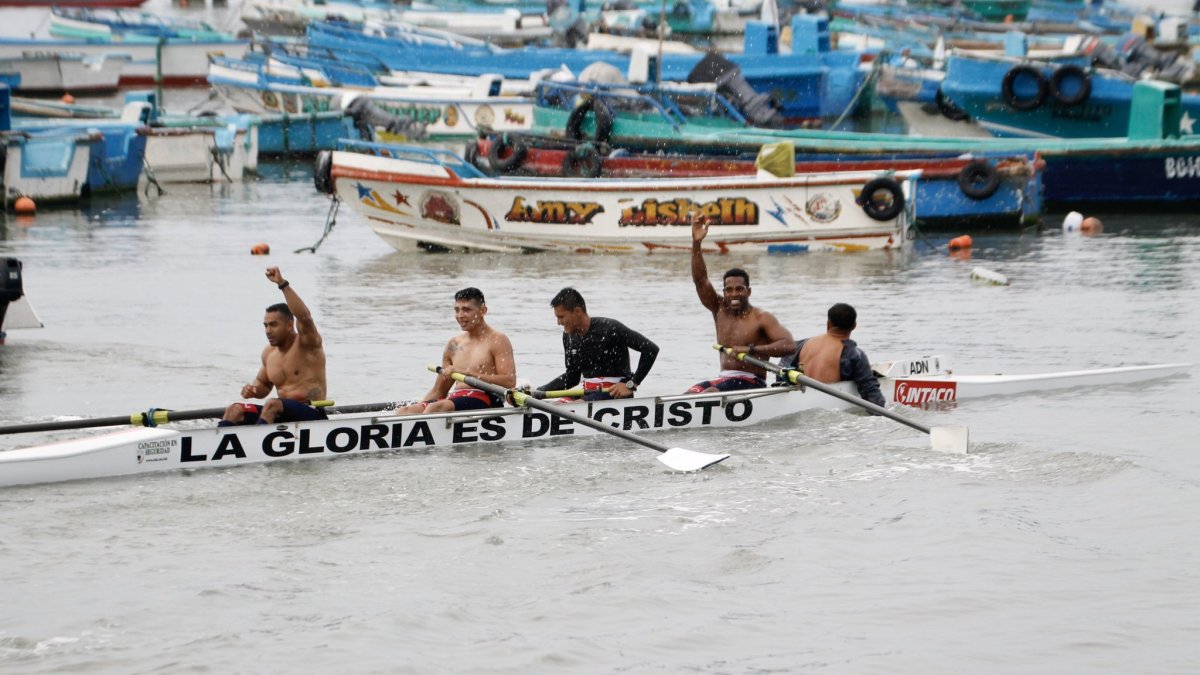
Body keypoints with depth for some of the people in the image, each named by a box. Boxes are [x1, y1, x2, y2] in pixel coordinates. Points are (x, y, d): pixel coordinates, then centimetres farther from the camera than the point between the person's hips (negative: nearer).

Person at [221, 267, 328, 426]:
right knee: (234, 410, -10)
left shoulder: (307, 344, -7)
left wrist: (283, 284, -33)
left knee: (272, 404, -35)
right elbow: (263, 384, 29)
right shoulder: (269, 353, 14)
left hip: (311, 415, -7)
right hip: (282, 416, 7)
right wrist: (253, 390, 3)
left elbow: (305, 317, -28)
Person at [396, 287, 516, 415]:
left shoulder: (497, 341, 3)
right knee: (405, 411, -17)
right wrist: (418, 409, 8)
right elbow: (438, 392, 25)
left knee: (435, 408, -35)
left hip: (486, 402, -7)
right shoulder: (454, 344, 22)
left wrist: (466, 373, -16)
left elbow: (509, 382, -12)